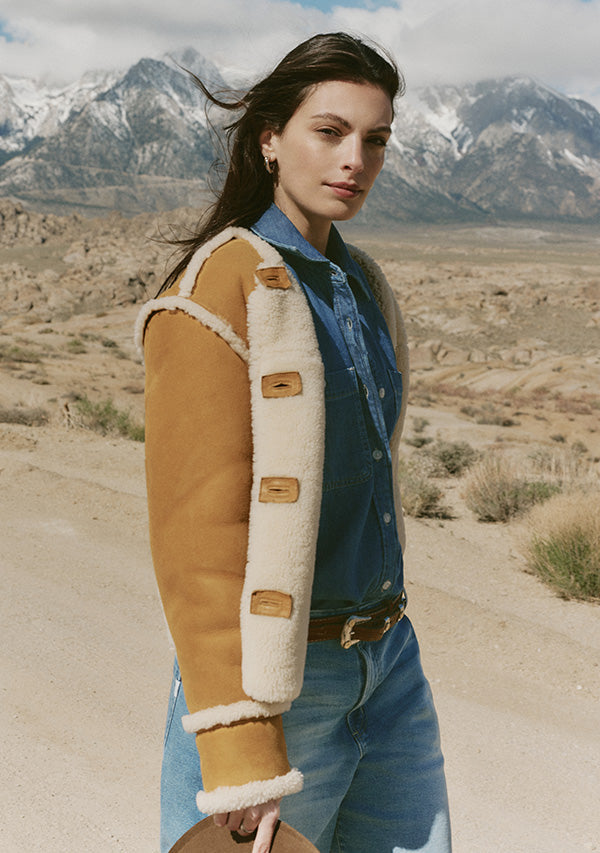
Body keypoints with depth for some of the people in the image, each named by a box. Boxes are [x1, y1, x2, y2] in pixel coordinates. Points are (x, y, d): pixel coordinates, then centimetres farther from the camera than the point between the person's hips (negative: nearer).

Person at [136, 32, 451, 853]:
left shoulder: (360, 285, 9)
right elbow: (198, 530, -20)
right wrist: (239, 756, -22)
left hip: (388, 664, 7)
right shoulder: (220, 293, -16)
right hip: (276, 680, -7)